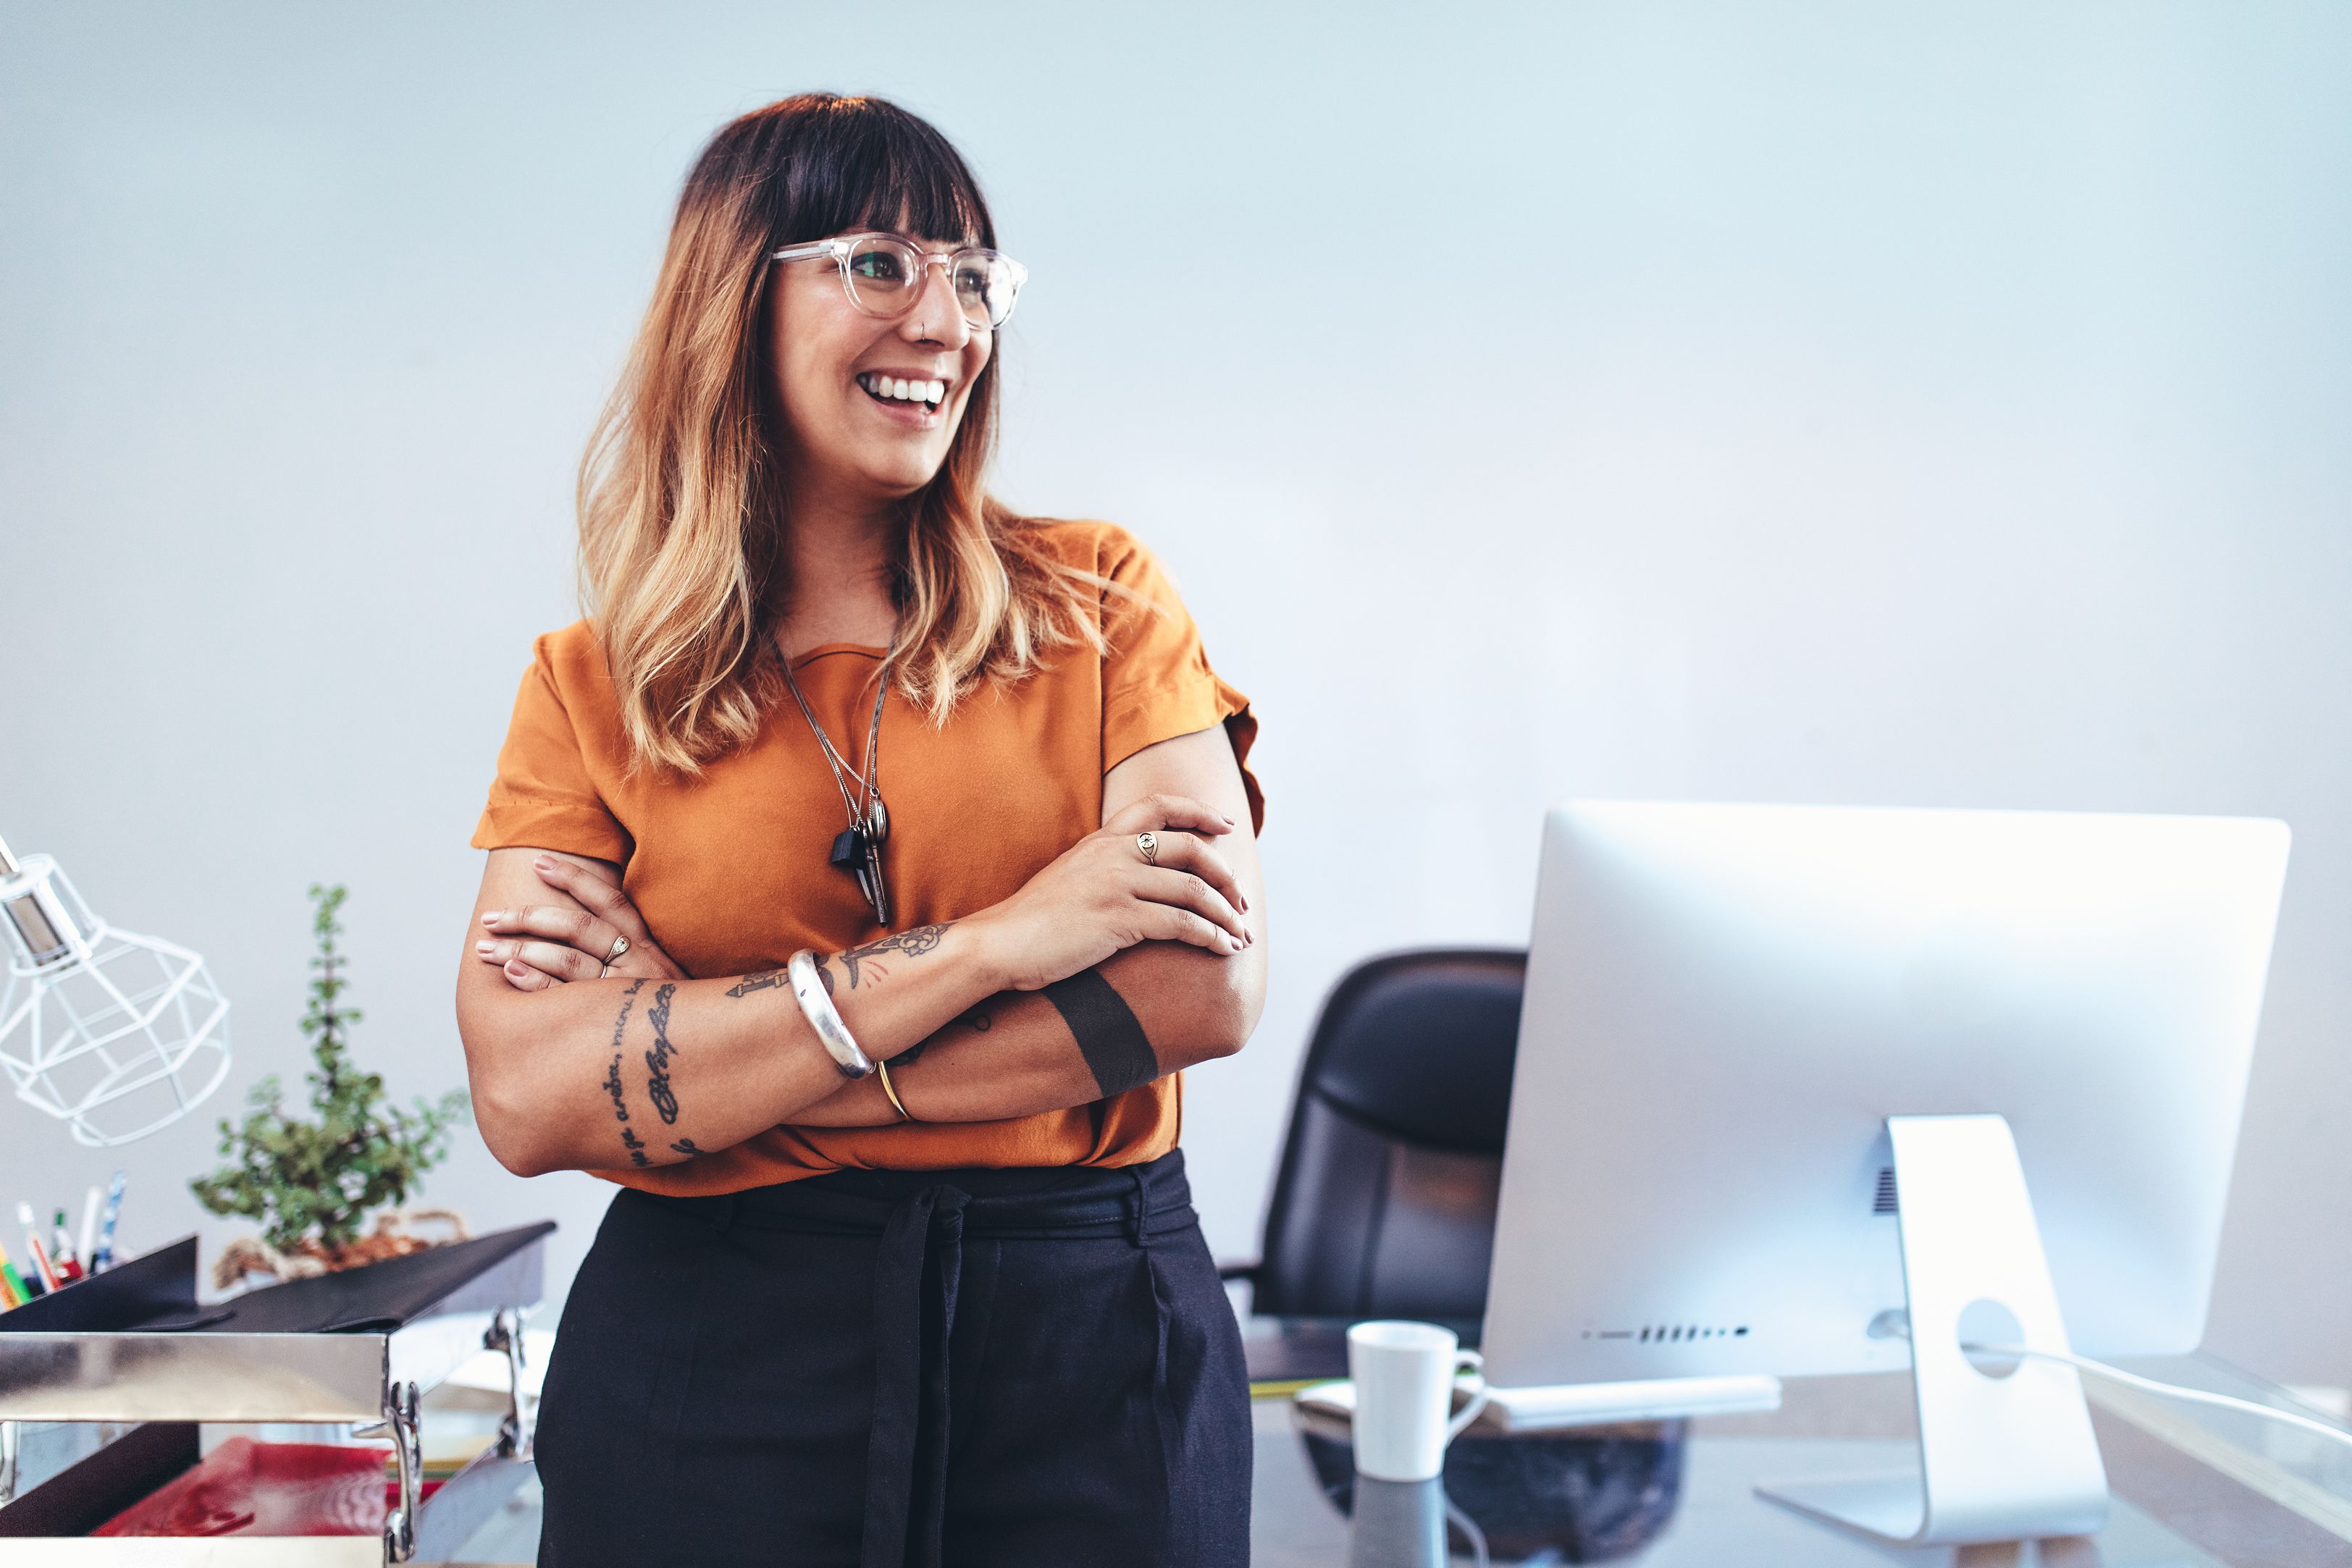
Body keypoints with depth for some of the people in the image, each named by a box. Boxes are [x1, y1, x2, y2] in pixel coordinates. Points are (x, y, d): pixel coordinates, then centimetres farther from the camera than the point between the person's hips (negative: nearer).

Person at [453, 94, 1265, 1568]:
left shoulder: (1097, 599, 1)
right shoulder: (591, 687, 1)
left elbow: (1208, 988, -12)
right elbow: (528, 1103, -11)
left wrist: (696, 1047, -13)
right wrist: (989, 943, -18)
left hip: (1093, 1340, 1)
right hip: (712, 1360, 0)